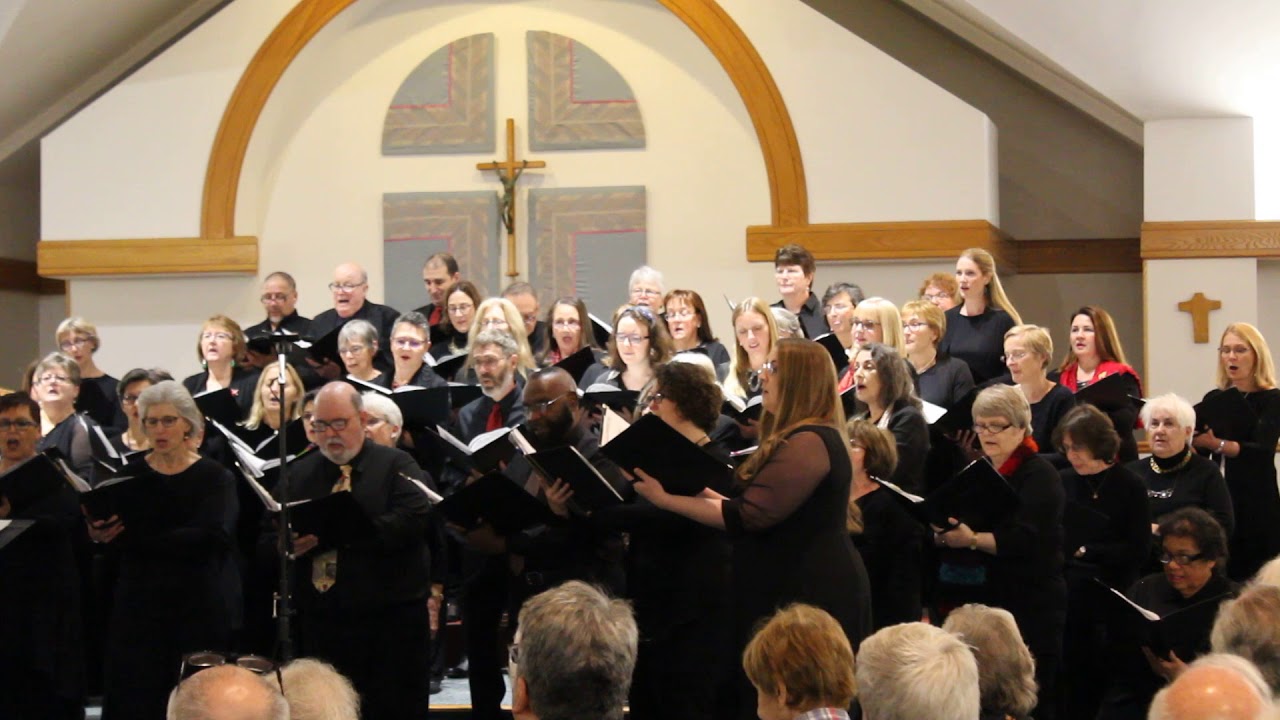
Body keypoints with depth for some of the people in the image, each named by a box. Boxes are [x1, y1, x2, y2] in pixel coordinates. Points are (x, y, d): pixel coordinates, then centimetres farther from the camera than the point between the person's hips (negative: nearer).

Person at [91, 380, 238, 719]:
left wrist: (132, 538, -23)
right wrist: (96, 534, -25)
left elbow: (212, 536, -17)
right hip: (137, 606, 2)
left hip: (199, 609, -2)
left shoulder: (214, 476, -1)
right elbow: (104, 532, 0)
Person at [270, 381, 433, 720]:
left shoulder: (397, 466, 1)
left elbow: (411, 522, -17)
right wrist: (288, 546, -17)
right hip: (321, 624, 4)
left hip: (391, 620, -3)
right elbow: (268, 537, 10)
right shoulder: (299, 474, 14)